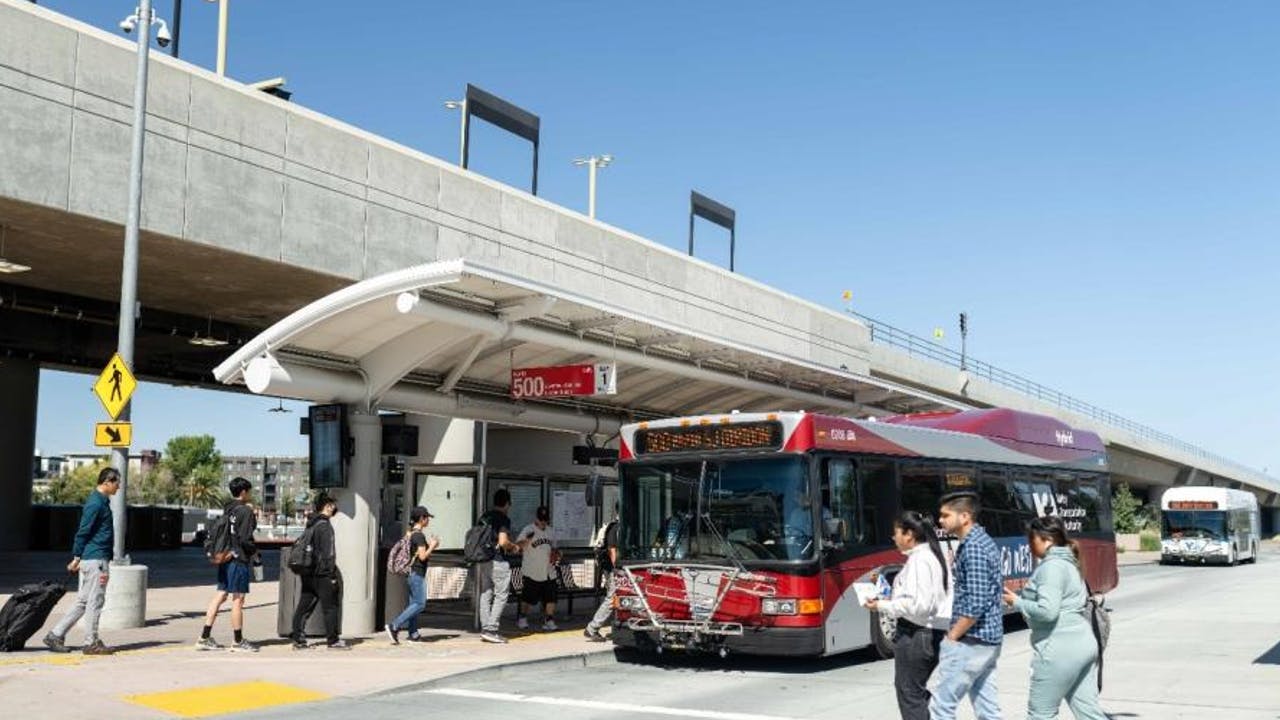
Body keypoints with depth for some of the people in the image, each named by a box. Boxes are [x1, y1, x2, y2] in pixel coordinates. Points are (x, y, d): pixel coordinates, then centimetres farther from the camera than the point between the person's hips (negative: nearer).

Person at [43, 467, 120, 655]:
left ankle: (56, 635, 15)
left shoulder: (102, 501, 16)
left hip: (96, 559, 10)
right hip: (95, 560, -10)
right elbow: (83, 532, -15)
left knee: (83, 602, 12)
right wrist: (76, 558, -12)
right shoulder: (96, 503, -15)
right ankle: (91, 643, 5)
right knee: (95, 601, -2)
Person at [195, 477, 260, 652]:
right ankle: (238, 642, 6)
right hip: (239, 559, -8)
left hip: (225, 558, 8)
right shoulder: (245, 511, -13)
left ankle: (204, 638, 13)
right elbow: (245, 539, -19)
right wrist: (254, 550, -3)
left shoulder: (227, 509, 11)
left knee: (219, 596, 12)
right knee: (238, 600, -1)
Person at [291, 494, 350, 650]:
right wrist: (332, 573, -13)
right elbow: (328, 552, -16)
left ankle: (298, 640, 10)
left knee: (303, 607, 9)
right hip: (322, 574, -8)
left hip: (307, 574, 8)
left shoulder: (310, 524, 13)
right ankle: (333, 640, 7)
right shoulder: (325, 525, -14)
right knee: (330, 608, 1)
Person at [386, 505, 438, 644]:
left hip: (412, 572, 10)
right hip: (417, 572, -10)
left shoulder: (411, 533, 13)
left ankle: (413, 633, 12)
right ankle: (394, 626, -13)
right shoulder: (419, 535, -15)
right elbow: (422, 556, -18)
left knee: (414, 603, 11)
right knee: (420, 603, -8)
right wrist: (432, 546, -4)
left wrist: (429, 545, 15)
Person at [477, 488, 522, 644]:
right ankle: (491, 630, -5)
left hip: (483, 560, 8)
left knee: (486, 595, 11)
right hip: (498, 561, -7)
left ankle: (484, 629, 13)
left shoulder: (484, 517, 10)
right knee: (501, 596, -1)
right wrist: (514, 547, -2)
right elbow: (503, 542, -22)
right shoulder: (504, 519, -12)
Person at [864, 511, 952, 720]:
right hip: (934, 633, 10)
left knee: (909, 693, 1)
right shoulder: (932, 555, 12)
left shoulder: (919, 560, -17)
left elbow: (918, 605, -24)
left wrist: (883, 607, -14)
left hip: (915, 635, -10)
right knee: (916, 690, 20)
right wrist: (889, 598, 9)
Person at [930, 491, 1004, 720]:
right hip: (988, 639, 10)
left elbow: (976, 604, -23)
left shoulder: (972, 547, -18)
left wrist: (952, 637, -14)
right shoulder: (983, 541, 13)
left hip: (971, 641, -10)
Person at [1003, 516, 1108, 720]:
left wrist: (1017, 602, -9)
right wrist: (1024, 598, 14)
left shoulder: (1052, 566, -14)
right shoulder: (1068, 562, 17)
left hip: (1060, 650, -10)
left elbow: (1047, 611, -23)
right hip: (1084, 644, 10)